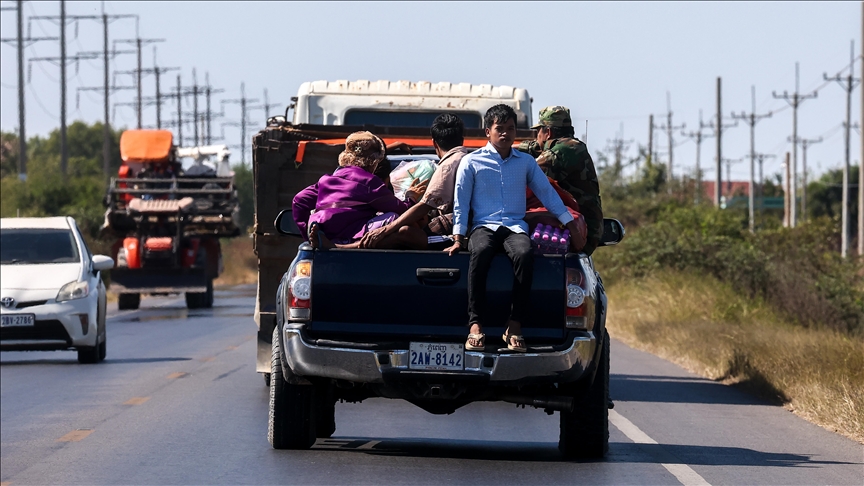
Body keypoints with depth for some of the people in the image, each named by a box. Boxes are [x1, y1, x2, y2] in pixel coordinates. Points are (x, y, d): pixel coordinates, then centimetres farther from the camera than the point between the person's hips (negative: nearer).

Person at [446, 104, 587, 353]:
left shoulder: (526, 162, 18)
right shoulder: (471, 162, 11)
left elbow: (547, 193, 21)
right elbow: (460, 202, 8)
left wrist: (572, 227, 16)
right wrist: (458, 239, -2)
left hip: (515, 227, 1)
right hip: (484, 226, -1)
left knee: (525, 254, -36)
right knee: (480, 252, -39)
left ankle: (515, 325, -34)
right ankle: (476, 325, -39)